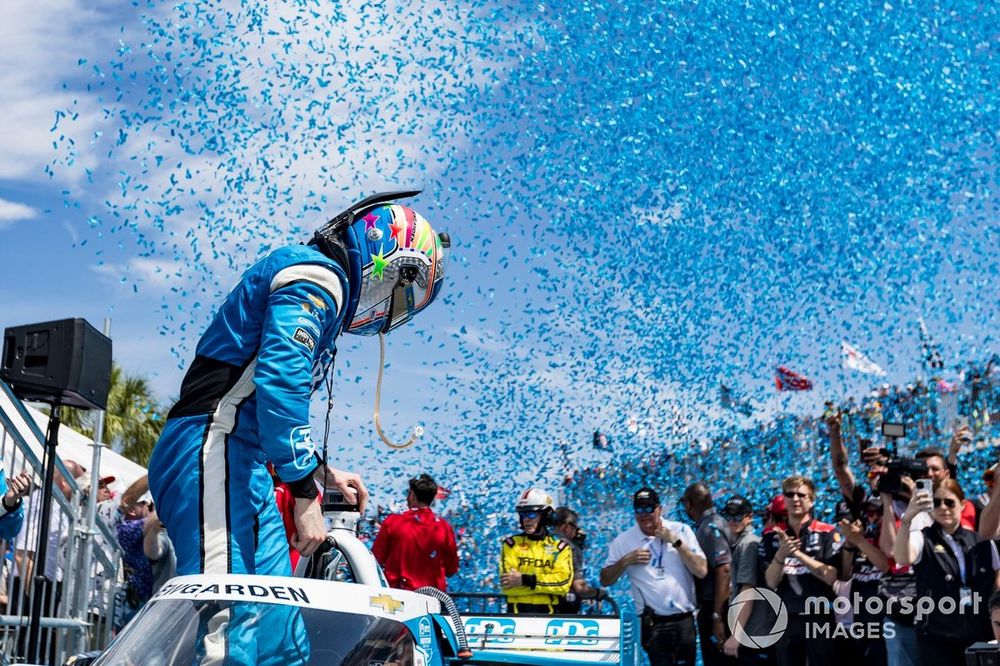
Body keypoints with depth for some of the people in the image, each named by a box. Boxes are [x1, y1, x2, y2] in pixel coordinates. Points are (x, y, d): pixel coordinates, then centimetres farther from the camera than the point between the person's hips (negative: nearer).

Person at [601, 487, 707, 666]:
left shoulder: (681, 530, 0)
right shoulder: (623, 541, 0)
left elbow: (701, 571, -7)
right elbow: (605, 581, 3)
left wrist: (676, 542, -12)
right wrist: (625, 561, -13)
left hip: (684, 620, 2)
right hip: (653, 624, -1)